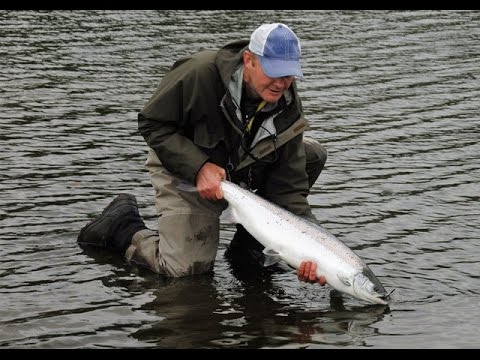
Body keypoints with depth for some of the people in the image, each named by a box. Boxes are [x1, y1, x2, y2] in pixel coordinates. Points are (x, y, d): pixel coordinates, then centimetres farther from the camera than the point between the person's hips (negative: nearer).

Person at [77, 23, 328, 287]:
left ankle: (247, 245, -1)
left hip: (241, 170, 5)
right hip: (182, 168, -5)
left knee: (312, 153, -10)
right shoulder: (201, 74, -31)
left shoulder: (288, 109, -19)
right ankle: (122, 225, 12)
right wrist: (199, 167, -32)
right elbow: (152, 123, -21)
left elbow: (289, 185, -18)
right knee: (185, 267, -18)